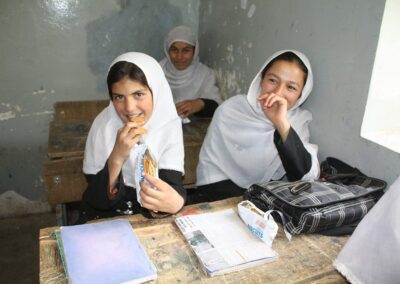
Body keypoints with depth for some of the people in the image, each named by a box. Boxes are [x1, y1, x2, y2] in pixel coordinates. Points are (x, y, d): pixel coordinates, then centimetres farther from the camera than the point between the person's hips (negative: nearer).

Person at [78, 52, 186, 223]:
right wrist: (117, 157, -30)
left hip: (154, 217, 1)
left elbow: (172, 183, -20)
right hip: (106, 218, 0)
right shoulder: (103, 124, -14)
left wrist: (175, 202, -41)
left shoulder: (170, 125, -12)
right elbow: (97, 200, -15)